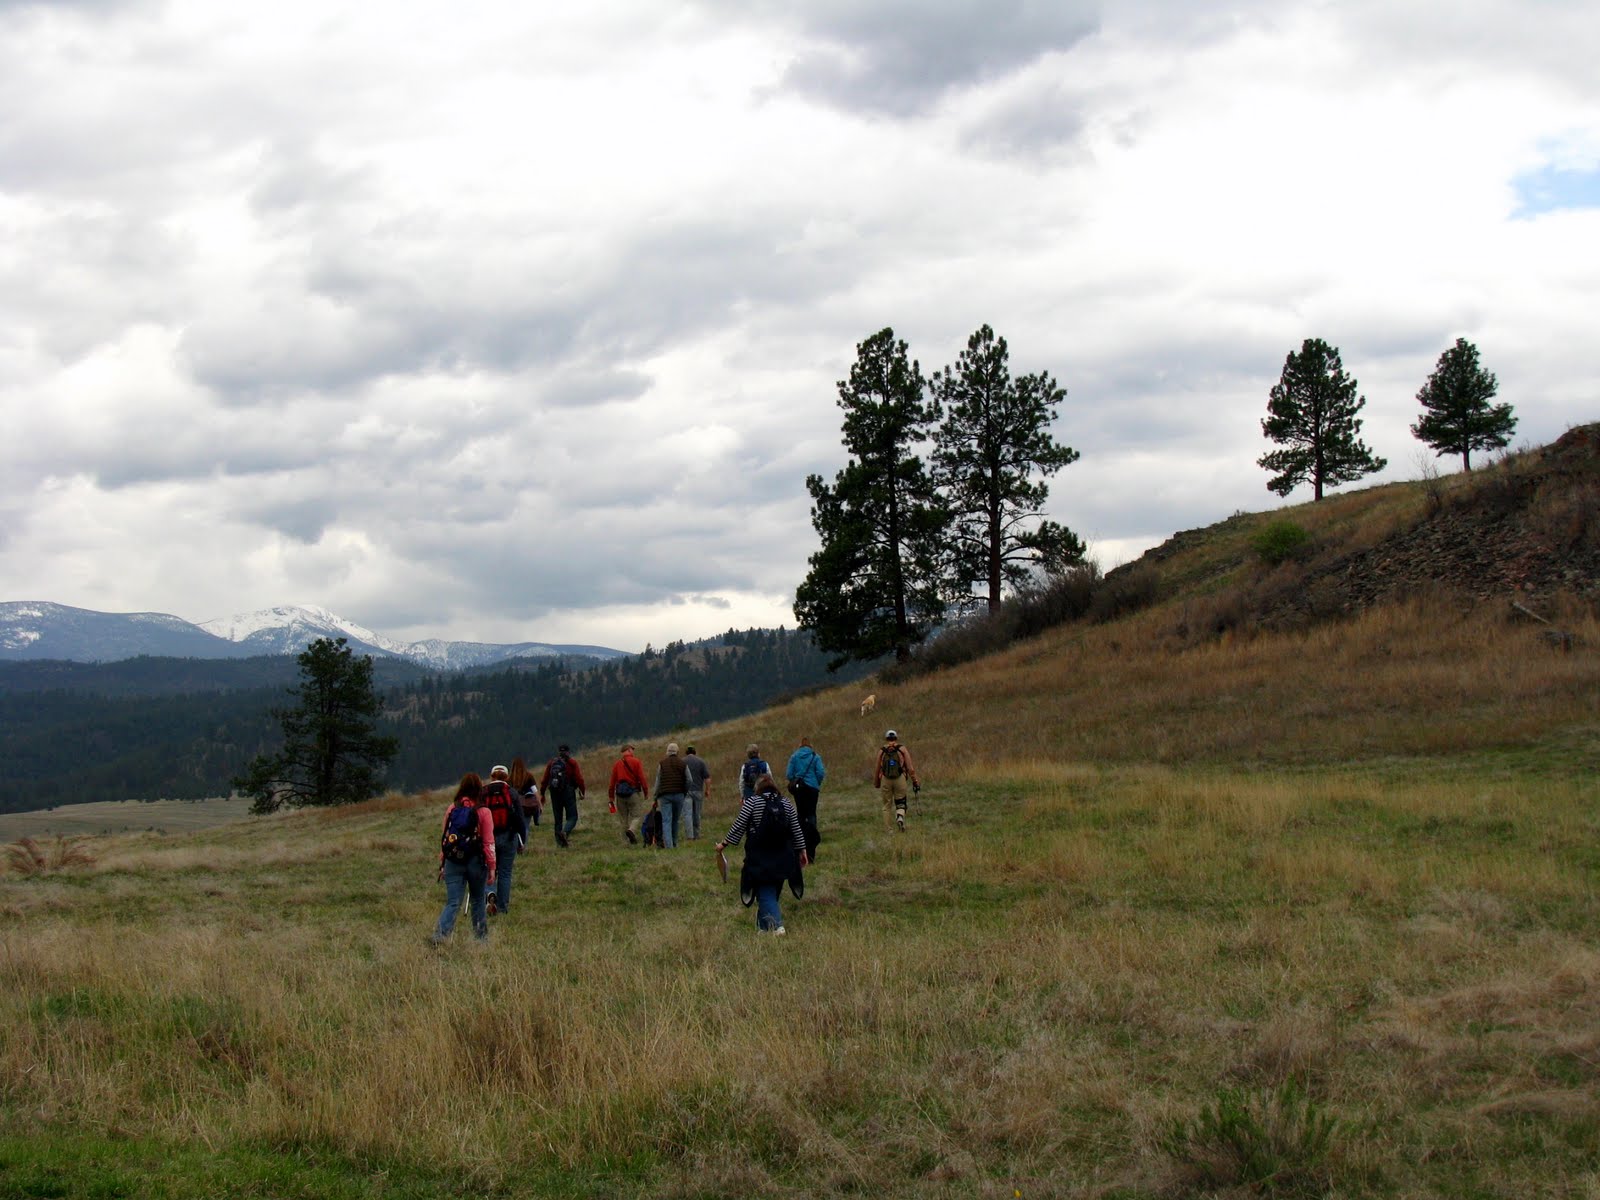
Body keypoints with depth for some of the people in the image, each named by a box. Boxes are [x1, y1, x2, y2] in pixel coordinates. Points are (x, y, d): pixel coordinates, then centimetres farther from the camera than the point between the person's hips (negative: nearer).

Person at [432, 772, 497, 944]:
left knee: (452, 902, 0)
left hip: (453, 862, 2)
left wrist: (442, 864, 13)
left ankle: (440, 934, -20)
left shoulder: (451, 809, 1)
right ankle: (481, 936, 25)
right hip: (475, 862, -2)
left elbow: (443, 838, 5)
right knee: (478, 901, 17)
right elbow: (488, 842, -7)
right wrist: (492, 867, -1)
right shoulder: (483, 812, -8)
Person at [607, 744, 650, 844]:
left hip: (620, 794, 3)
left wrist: (611, 797, 11)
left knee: (623, 818, 10)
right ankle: (632, 830, -26)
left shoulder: (616, 764, 8)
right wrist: (646, 792, 0)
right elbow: (642, 778, -8)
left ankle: (628, 840, 9)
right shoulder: (636, 762, -2)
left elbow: (612, 781, 7)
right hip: (633, 792, -3)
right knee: (636, 815, 2)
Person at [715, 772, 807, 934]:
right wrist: (801, 850, 16)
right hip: (782, 857, 4)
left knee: (765, 892, -2)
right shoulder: (786, 803, 5)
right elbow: (796, 830, 7)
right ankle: (764, 925, 26)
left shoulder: (751, 802, -6)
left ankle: (777, 925, -19)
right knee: (772, 890, 17)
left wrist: (724, 844, 5)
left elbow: (738, 826, -5)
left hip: (760, 857, -4)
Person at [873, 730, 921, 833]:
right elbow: (910, 767, -2)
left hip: (885, 780, 1)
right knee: (900, 804, 9)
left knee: (887, 806, 12)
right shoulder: (902, 749, 3)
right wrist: (915, 781, 3)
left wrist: (876, 783, 20)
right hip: (900, 779, -1)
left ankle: (887, 829, 11)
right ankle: (900, 818, -21)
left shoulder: (881, 751, 6)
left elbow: (877, 769, 7)